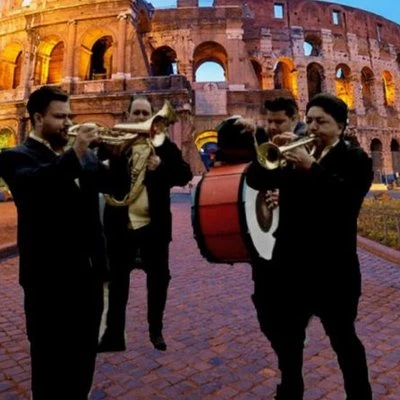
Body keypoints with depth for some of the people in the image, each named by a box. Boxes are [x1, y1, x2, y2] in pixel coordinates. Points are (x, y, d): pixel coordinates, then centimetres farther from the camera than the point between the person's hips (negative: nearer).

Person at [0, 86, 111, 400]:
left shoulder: (82, 153, 12)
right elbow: (33, 184, -27)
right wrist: (75, 154, -34)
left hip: (88, 270, 6)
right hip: (50, 274, -6)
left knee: (84, 354, 21)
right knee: (51, 357, 12)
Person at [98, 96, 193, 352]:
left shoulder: (165, 144, 3)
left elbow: (185, 175, -3)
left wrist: (161, 166, -19)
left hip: (154, 225, 0)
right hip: (121, 224, 1)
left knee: (158, 279, 10)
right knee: (117, 280, 9)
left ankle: (156, 331, 30)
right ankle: (114, 334, 25)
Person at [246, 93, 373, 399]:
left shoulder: (355, 159, -4)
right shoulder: (295, 155, 7)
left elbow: (346, 197, -23)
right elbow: (256, 180, -1)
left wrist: (311, 167, -28)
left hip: (332, 268, -4)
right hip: (291, 264, 5)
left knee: (343, 338, 14)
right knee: (285, 335, 19)